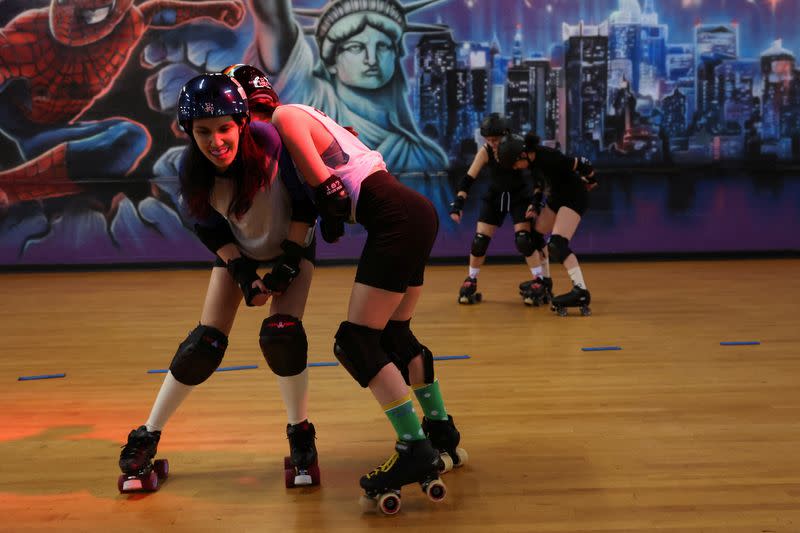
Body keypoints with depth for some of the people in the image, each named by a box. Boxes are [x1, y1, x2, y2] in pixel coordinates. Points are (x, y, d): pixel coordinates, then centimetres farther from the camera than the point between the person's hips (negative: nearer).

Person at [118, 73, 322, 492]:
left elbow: (305, 204, -20)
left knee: (281, 334, -21)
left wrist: (287, 264, -19)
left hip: (291, 246, -2)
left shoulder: (270, 142, -33)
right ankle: (145, 441, 13)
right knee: (205, 344, -5)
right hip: (236, 252, 2)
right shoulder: (193, 170, -25)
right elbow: (209, 229, -10)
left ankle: (301, 437, 3)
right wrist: (243, 273, -17)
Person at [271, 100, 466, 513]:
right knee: (393, 335, 19)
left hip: (397, 219, -10)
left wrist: (330, 215, 0)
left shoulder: (284, 117, -2)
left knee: (355, 343, -7)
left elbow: (326, 184, -13)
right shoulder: (306, 117, 24)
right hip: (416, 213, 10)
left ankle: (417, 451, -6)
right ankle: (441, 433, 30)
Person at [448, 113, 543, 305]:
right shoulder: (485, 152, -18)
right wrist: (458, 203, -33)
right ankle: (470, 283, 15)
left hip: (519, 197, -2)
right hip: (494, 197, 2)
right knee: (479, 241, -3)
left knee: (524, 240, -14)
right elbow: (468, 179, -21)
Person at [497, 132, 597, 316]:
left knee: (557, 244, -22)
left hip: (574, 197, -9)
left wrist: (590, 181, -5)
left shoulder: (548, 156, -30)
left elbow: (584, 165, -23)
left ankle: (581, 291, -26)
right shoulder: (533, 158, -5)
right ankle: (544, 280, 32)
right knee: (535, 234, 14)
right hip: (557, 195, 9)